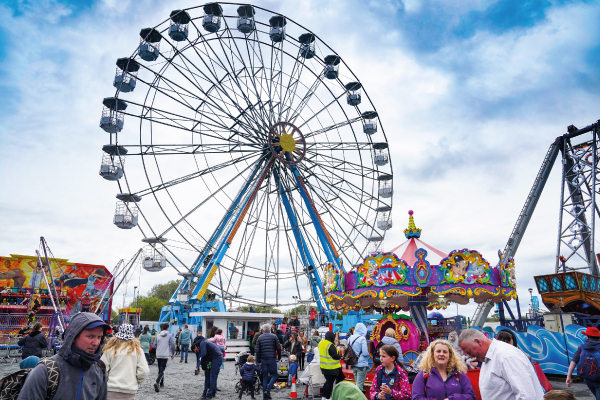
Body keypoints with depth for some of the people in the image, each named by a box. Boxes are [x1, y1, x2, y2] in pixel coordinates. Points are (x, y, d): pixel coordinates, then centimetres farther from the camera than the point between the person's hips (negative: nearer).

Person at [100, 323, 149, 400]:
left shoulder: (110, 349, -4)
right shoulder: (137, 349, -3)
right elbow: (144, 371, -6)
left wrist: (107, 382, 15)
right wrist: (136, 382, 12)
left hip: (111, 391, 0)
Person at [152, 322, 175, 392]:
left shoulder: (158, 335, 2)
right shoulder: (169, 336, -5)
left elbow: (154, 345, 5)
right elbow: (172, 345, -7)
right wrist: (173, 354, 6)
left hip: (158, 355, 4)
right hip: (165, 355, -4)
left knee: (160, 370, 18)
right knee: (162, 370, -4)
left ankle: (162, 384, 27)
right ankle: (157, 383, -24)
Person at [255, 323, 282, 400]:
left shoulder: (260, 338, 7)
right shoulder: (274, 337, 3)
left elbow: (257, 350, 1)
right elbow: (278, 348, -1)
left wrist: (258, 361, 5)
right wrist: (279, 357, 10)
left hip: (263, 359, 2)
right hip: (272, 359, -2)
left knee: (265, 377, 10)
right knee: (274, 375, 8)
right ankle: (267, 390, -9)